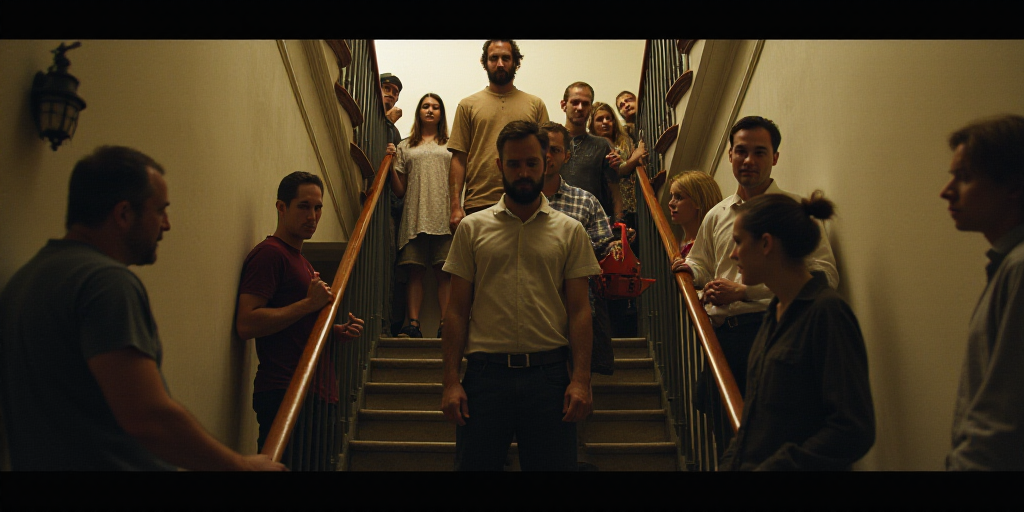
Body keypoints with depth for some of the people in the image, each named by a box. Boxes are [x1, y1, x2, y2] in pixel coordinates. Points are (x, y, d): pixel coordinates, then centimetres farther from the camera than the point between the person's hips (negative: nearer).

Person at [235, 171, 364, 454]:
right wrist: (309, 303, -18)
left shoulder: (298, 259, 22)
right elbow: (246, 324, -20)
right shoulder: (269, 253, -9)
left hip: (317, 396, 10)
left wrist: (338, 331, 11)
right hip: (284, 397, -10)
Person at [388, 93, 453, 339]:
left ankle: (445, 324, -9)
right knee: (415, 271, -4)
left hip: (444, 217, -1)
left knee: (444, 272, -7)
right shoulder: (405, 147, 18)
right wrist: (391, 165, 1)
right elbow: (399, 191, 15)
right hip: (415, 217, 1)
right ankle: (413, 323, -6)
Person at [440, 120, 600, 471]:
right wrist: (450, 380, -2)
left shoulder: (570, 231, 8)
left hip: (549, 373, 0)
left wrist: (581, 379, -7)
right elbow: (457, 310, 5)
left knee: (554, 464, 6)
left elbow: (579, 310, 4)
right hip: (486, 372, 0)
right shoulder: (472, 228, 8)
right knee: (474, 464, 6)